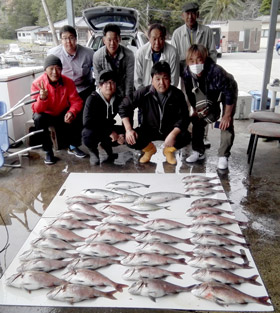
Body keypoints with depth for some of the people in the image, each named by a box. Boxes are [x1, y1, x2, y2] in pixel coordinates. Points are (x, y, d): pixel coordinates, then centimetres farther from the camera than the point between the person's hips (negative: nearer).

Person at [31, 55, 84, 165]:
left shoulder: (68, 82, -14)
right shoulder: (37, 83, -20)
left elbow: (76, 101, -10)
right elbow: (36, 109, -23)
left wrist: (72, 112, -32)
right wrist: (42, 98, -45)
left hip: (62, 114, 2)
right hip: (46, 114, -2)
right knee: (38, 118, -33)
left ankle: (73, 146, 6)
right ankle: (48, 151, -16)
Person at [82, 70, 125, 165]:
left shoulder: (118, 99, -7)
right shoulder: (92, 99, -21)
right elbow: (88, 122, -31)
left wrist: (123, 133, -26)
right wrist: (109, 132, -32)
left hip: (109, 127, 5)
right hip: (93, 129, -5)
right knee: (89, 135, -38)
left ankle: (106, 145, 12)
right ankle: (93, 150, 0)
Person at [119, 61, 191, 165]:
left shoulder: (177, 94, -15)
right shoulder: (143, 93, -16)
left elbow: (183, 117, -16)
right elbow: (124, 107, -9)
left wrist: (173, 134, -33)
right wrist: (128, 129, -21)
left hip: (170, 130, 0)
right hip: (149, 130, 1)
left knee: (185, 137, -29)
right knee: (130, 139, -25)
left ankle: (169, 150, 10)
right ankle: (149, 149, 13)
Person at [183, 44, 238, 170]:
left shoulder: (216, 71, -42)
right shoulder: (187, 73, -27)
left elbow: (229, 94, -32)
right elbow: (190, 94, -7)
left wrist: (227, 116, -27)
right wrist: (196, 109, -2)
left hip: (227, 92, -5)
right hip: (208, 94, 5)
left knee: (226, 125, -16)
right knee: (198, 120, -1)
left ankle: (223, 156, -5)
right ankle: (198, 152, 12)